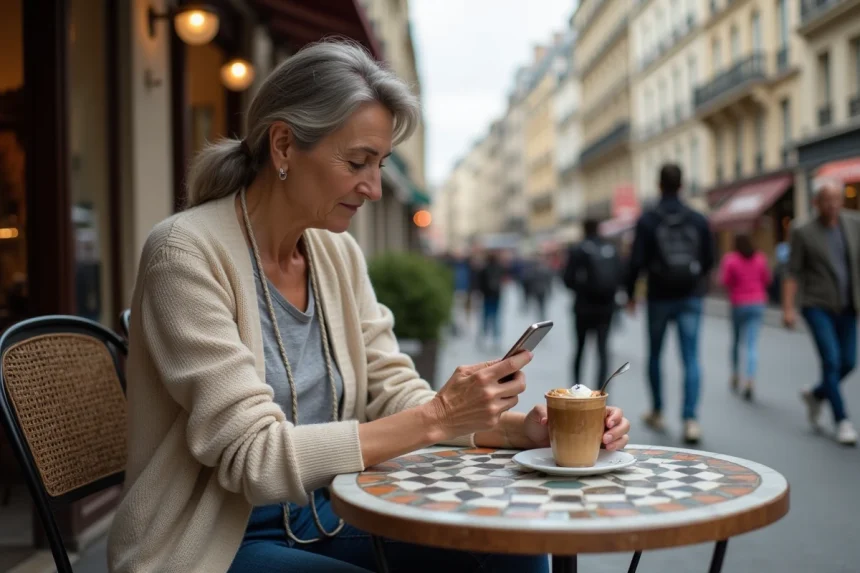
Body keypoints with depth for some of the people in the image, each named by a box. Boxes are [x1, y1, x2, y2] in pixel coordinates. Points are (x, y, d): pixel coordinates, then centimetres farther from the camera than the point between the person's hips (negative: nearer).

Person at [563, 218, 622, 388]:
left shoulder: (578, 250, -5)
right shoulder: (612, 249, 3)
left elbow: (568, 279, -6)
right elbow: (619, 277, 1)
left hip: (584, 305, -1)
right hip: (607, 305, 1)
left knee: (580, 347, 14)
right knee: (603, 348, 3)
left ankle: (577, 385, 18)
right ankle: (601, 388, -10)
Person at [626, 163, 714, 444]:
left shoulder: (647, 220, -6)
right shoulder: (698, 220, 1)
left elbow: (637, 261, -8)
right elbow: (709, 259, 5)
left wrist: (630, 293, 4)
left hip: (660, 297, -1)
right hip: (691, 297, 1)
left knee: (655, 355, 16)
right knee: (691, 357, -1)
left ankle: (657, 412, 26)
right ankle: (690, 419, -13)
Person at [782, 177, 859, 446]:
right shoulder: (803, 233, -5)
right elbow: (794, 273, -4)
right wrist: (788, 308, -11)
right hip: (817, 306, -4)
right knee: (831, 360, -11)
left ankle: (815, 395, 34)